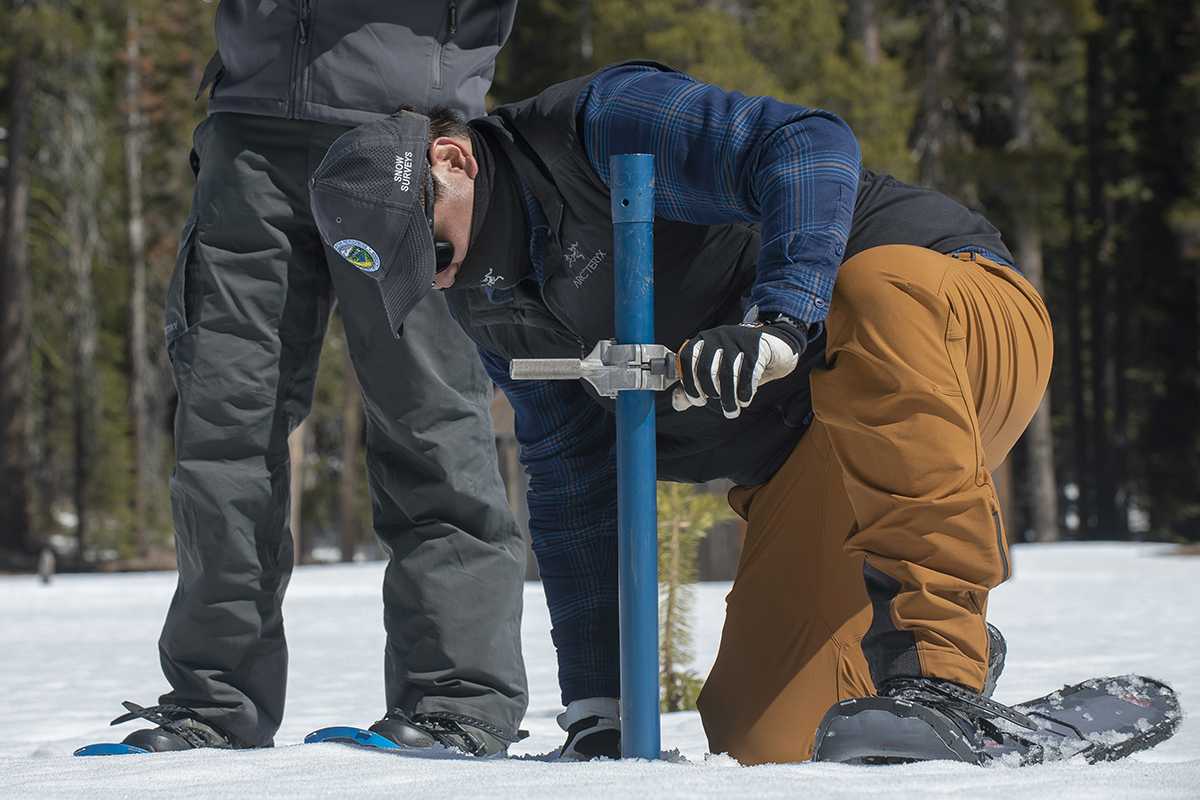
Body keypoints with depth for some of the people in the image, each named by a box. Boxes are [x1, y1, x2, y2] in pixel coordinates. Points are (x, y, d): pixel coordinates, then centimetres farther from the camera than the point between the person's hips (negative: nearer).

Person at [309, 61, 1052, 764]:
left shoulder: (605, 123, -16)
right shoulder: (495, 306, 8)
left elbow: (809, 145, -29)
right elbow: (570, 488, 13)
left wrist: (777, 320, -43)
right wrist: (596, 709, 8)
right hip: (810, 459, 7)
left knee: (879, 292, -43)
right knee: (761, 737, -11)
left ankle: (941, 670, -41)